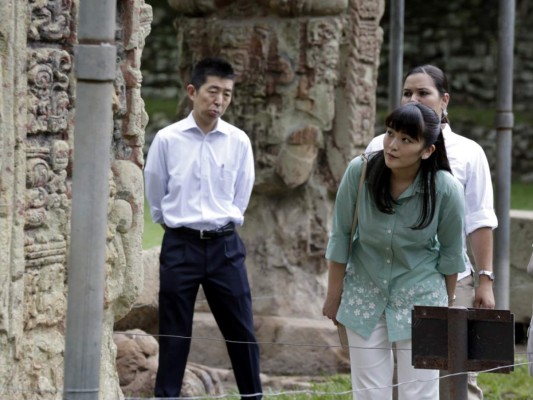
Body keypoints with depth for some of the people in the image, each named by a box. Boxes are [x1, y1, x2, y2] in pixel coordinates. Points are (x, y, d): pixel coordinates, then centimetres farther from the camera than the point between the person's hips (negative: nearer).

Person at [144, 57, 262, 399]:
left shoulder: (239, 142, -2)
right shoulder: (167, 140, -6)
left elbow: (241, 197, 10)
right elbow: (156, 196, 7)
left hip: (225, 245, 1)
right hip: (180, 245, -1)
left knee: (241, 330, 5)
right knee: (174, 334, 5)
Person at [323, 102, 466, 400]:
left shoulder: (446, 190, -21)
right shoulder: (359, 172, -18)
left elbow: (450, 252, -5)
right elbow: (341, 236, -5)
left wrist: (446, 305, 7)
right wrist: (334, 296, 2)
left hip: (420, 297, -2)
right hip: (364, 296, 2)